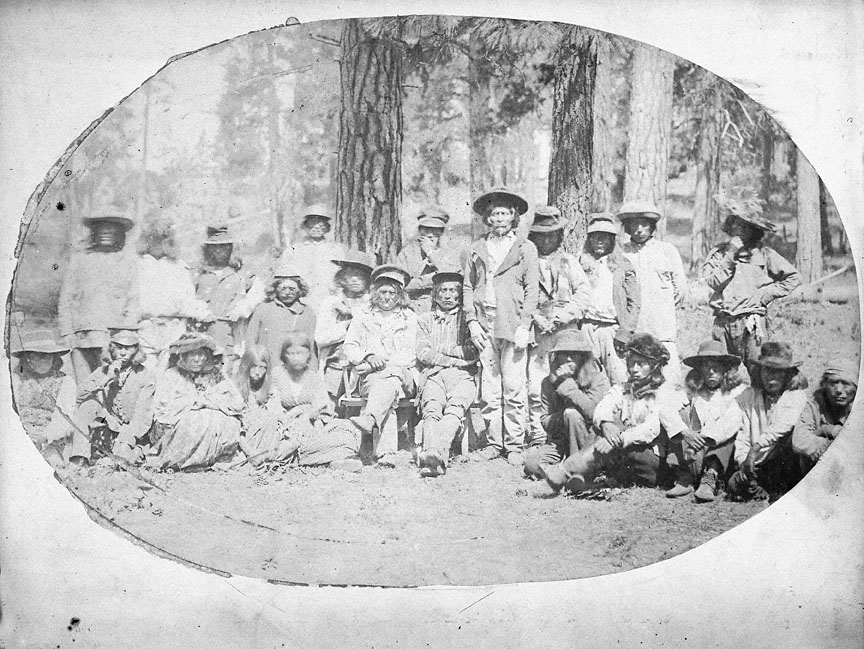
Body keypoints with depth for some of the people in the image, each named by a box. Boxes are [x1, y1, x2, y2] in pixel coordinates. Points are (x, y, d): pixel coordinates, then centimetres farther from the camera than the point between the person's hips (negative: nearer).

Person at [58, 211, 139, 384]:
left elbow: (135, 300, 6)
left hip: (117, 337, -2)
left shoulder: (129, 262, 13)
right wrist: (68, 333, 4)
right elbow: (65, 300, 16)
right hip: (81, 336, 2)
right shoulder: (78, 260, 18)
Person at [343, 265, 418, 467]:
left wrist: (380, 364, -11)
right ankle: (387, 453, -51)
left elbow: (411, 355, 3)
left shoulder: (410, 318, 15)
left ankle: (368, 419, -60)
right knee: (390, 384, -35)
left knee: (391, 374, -37)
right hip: (369, 379, 0)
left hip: (405, 376, 0)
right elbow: (349, 347, 12)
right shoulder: (362, 319, 22)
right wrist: (368, 357, -11)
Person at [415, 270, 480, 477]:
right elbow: (423, 354, 9)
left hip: (463, 376, -1)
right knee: (432, 408, -32)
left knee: (454, 407, -34)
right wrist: (456, 359, 0)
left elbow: (474, 351, 6)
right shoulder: (424, 320, 25)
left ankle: (435, 452, -58)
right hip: (433, 375, 1)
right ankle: (436, 460, -53)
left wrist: (442, 349, 3)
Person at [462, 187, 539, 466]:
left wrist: (524, 326, -6)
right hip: (484, 326, 2)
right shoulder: (477, 249, 14)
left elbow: (532, 291, 3)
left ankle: (514, 445, 4)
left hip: (513, 325, -2)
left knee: (514, 388, -4)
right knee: (489, 389, 3)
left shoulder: (526, 249, 7)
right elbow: (468, 287, 13)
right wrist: (472, 321, 1)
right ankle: (493, 442, 12)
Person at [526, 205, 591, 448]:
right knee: (534, 385, -9)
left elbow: (584, 293, 6)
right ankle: (536, 433, 0)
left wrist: (561, 316, -7)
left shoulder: (568, 261, 16)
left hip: (566, 330, 1)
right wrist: (536, 317, -10)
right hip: (537, 332, -1)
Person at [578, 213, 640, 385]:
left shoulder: (623, 266, 6)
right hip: (586, 328, 1)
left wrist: (624, 334, -6)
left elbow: (634, 303, 3)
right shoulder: (582, 264, 11)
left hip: (613, 329, -1)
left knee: (619, 383, -7)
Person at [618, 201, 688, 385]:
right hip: (629, 329, 0)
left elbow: (681, 289, 13)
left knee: (668, 381, -7)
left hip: (663, 329, 0)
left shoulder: (668, 250, 10)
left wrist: (664, 311, 12)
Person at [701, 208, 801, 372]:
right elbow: (714, 282, -3)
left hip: (752, 321, -2)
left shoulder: (762, 253, 7)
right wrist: (730, 255, -6)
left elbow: (793, 277, 9)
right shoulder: (718, 252, 10)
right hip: (723, 322, 2)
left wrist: (766, 296, 1)